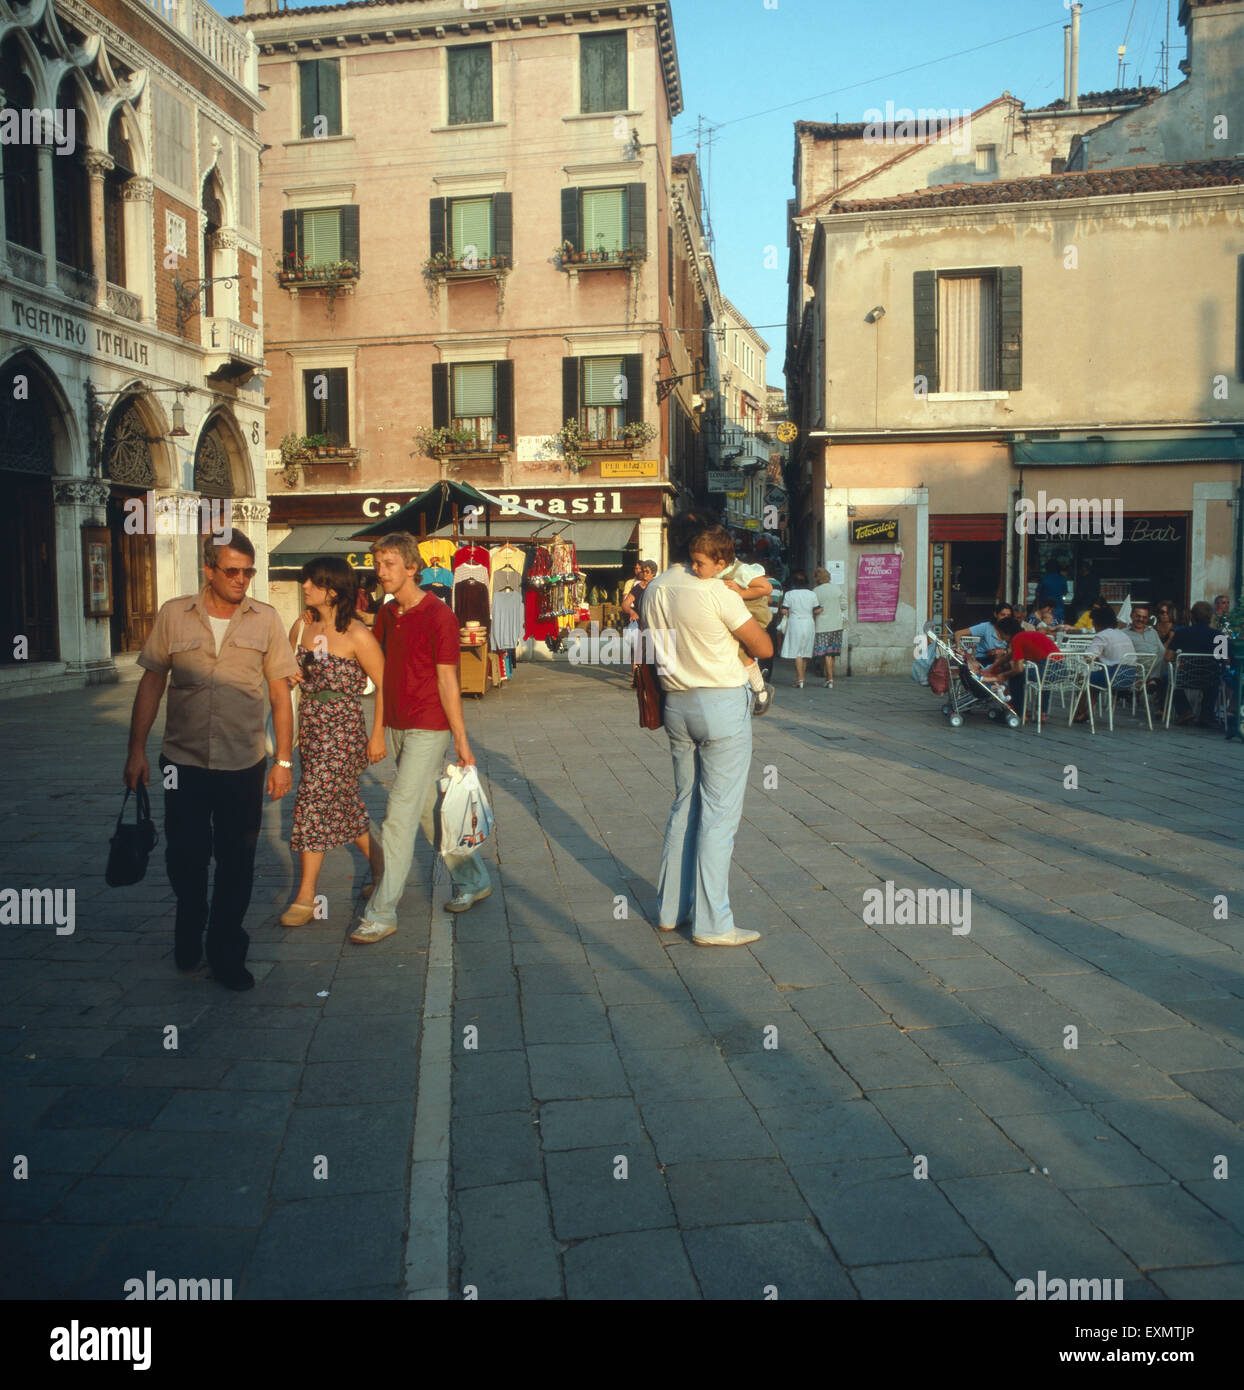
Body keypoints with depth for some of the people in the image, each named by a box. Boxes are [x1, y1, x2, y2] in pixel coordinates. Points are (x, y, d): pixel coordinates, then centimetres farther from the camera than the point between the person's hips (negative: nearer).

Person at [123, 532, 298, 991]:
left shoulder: (265, 620, 0)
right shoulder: (174, 615, 1)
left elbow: (280, 693, 3)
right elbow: (151, 683, 5)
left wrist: (284, 760, 0)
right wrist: (137, 750, 1)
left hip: (243, 765, 0)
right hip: (183, 761, 0)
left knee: (236, 863, 6)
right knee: (184, 859, 10)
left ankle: (226, 953, 23)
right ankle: (189, 933, 38)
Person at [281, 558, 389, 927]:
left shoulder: (356, 634, -14)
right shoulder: (302, 624, 5)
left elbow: (385, 685, -10)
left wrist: (378, 735, -10)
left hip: (342, 726, -7)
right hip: (309, 723, 7)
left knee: (315, 802, -6)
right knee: (342, 803, 14)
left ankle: (306, 897, 3)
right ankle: (382, 866, 32)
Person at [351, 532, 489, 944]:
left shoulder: (438, 616, -13)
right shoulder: (386, 614, 9)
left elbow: (447, 681, -12)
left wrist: (461, 738, -10)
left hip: (427, 729, -8)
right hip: (395, 727, 8)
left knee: (400, 815, -7)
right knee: (429, 810, 15)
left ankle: (382, 914, 0)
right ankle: (473, 880, 31)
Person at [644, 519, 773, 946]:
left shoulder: (654, 590, 7)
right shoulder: (716, 591, -15)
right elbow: (764, 648, -9)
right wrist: (745, 610, 8)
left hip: (677, 703, 7)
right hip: (722, 704, -7)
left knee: (684, 806, 16)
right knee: (719, 813, -1)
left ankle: (670, 909, 22)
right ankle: (711, 923, 4)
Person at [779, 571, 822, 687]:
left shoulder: (789, 594, -4)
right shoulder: (812, 594, 1)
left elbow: (784, 611, -6)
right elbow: (817, 611, -1)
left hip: (795, 623, -3)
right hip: (809, 624, 3)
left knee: (796, 652, -2)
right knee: (805, 652, 13)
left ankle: (800, 679, -12)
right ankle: (800, 678, 21)